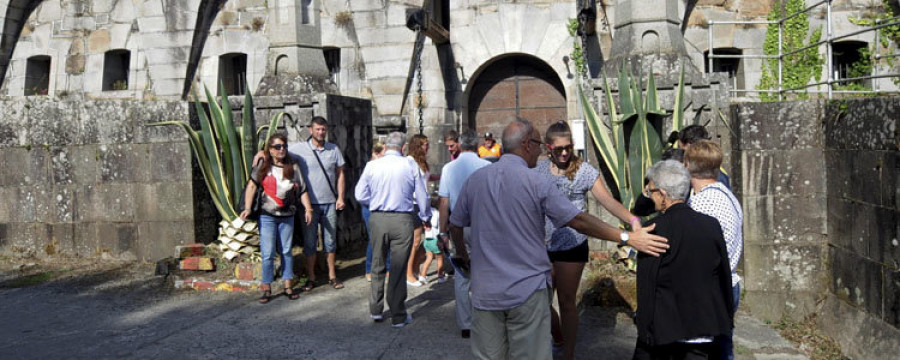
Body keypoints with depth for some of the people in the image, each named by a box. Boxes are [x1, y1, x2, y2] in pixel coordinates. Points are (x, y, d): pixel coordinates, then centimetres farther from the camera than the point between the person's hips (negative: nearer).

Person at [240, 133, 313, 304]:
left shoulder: (293, 167, 4)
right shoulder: (263, 166, -2)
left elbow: (302, 190, 5)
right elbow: (252, 186, -7)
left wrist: (308, 208, -6)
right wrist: (247, 208, -17)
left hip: (287, 215, 2)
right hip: (267, 215, -2)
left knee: (286, 251, 11)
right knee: (268, 253, -2)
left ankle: (288, 286, 20)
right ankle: (267, 289, 7)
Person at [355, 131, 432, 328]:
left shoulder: (372, 166, -1)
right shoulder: (410, 167, -4)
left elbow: (360, 195, 1)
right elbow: (422, 197, 2)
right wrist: (425, 217, 19)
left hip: (378, 218, 2)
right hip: (402, 220, -2)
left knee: (377, 266, 18)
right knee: (398, 269, 5)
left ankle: (376, 310, 27)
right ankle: (398, 316, 13)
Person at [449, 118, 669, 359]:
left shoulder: (475, 179, 2)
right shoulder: (536, 183, -10)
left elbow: (455, 226, 11)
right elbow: (579, 221, -11)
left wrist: (462, 254, 30)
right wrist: (627, 238, -6)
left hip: (485, 292, 4)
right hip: (527, 292, -4)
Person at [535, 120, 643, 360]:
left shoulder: (583, 171, -7)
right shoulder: (539, 169, 3)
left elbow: (608, 200, -17)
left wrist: (632, 220, -33)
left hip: (571, 246, -3)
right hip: (542, 245, 3)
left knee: (567, 302, 3)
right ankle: (558, 338, 38)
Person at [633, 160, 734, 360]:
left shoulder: (655, 229, -15)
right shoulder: (711, 225, -1)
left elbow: (647, 286, -12)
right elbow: (724, 278, 6)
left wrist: (646, 328, -4)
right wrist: (725, 321, 17)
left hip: (663, 328, -4)